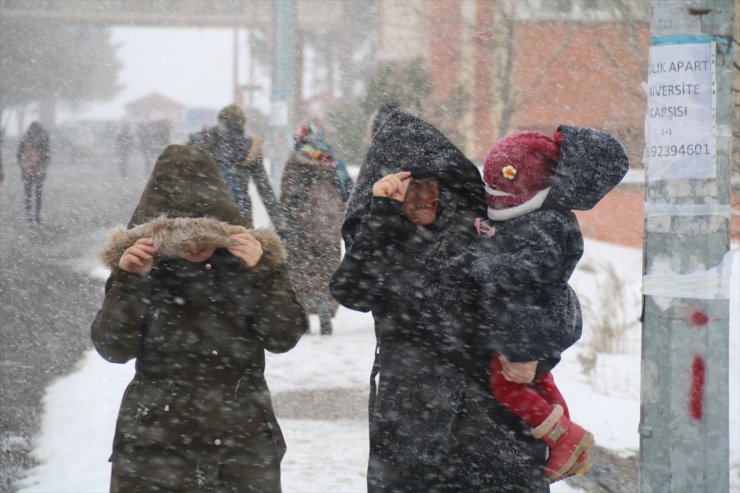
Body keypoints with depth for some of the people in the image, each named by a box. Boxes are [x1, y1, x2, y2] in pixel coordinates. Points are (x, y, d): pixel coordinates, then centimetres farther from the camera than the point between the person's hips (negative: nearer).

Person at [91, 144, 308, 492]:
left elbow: (285, 337, -7)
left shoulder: (256, 258, -1)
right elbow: (114, 349, -6)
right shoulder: (141, 264, -1)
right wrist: (128, 281, -17)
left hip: (243, 443, 1)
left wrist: (259, 272, -18)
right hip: (154, 444, -1)